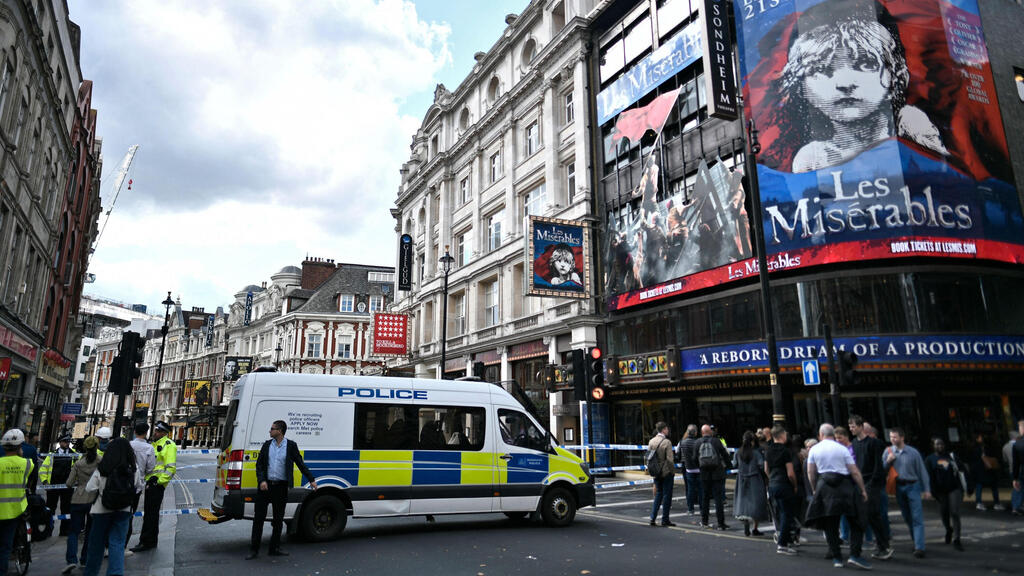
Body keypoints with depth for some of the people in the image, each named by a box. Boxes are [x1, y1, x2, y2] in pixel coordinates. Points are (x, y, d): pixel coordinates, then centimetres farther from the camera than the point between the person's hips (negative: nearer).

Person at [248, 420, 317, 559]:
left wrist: (311, 480, 0)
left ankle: (275, 548, 20)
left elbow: (300, 464, 3)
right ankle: (254, 549, 13)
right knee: (259, 517, 3)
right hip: (265, 485, 1)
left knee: (278, 519, 7)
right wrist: (261, 480, -11)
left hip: (281, 487, -1)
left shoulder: (291, 446, -1)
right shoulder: (266, 445, 5)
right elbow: (259, 465, 5)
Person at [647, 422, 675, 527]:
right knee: (667, 495, 5)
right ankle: (665, 520, 10)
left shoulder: (651, 441, 3)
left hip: (656, 472, 6)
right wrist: (673, 471, -5)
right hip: (667, 472, -6)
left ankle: (653, 518, 12)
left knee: (658, 494, 16)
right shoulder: (667, 442, -15)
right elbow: (670, 459, -16)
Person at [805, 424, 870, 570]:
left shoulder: (814, 449, 4)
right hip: (845, 487, -1)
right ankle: (854, 555, -3)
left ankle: (836, 558, 9)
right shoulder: (842, 449, 0)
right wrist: (863, 490, 7)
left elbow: (810, 473, 5)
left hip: (824, 488, 2)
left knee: (830, 525, 8)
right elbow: (855, 472, -2)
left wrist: (815, 489, 18)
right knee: (856, 522, 8)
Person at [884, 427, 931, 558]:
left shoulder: (913, 452, -5)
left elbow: (922, 471, 1)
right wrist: (888, 461, -13)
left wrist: (926, 489, -1)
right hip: (898, 487, 3)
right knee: (907, 518, 13)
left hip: (913, 486, -3)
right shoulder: (888, 451, 2)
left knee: (917, 518, -8)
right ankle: (916, 541, 27)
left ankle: (919, 548, -10)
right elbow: (883, 471, 4)